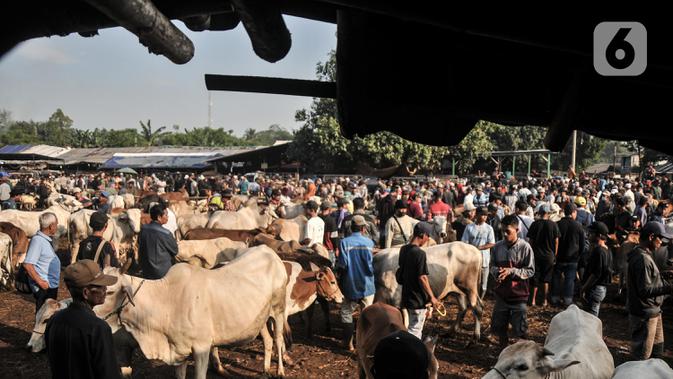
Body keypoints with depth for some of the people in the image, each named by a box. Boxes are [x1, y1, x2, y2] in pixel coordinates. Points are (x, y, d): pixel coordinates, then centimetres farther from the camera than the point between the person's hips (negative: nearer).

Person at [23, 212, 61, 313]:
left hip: (52, 285, 9)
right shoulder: (37, 240, -19)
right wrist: (40, 282, -20)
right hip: (44, 287, -9)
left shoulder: (47, 239, 8)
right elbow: (27, 265, -24)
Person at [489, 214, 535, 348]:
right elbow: (492, 266, 9)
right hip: (501, 292, 4)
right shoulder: (498, 247, -1)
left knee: (520, 328, 4)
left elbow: (530, 271, -9)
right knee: (499, 325, 14)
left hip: (518, 293, -4)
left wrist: (511, 271, -20)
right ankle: (503, 349, 33)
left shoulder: (524, 247, -12)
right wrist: (497, 271, -14)